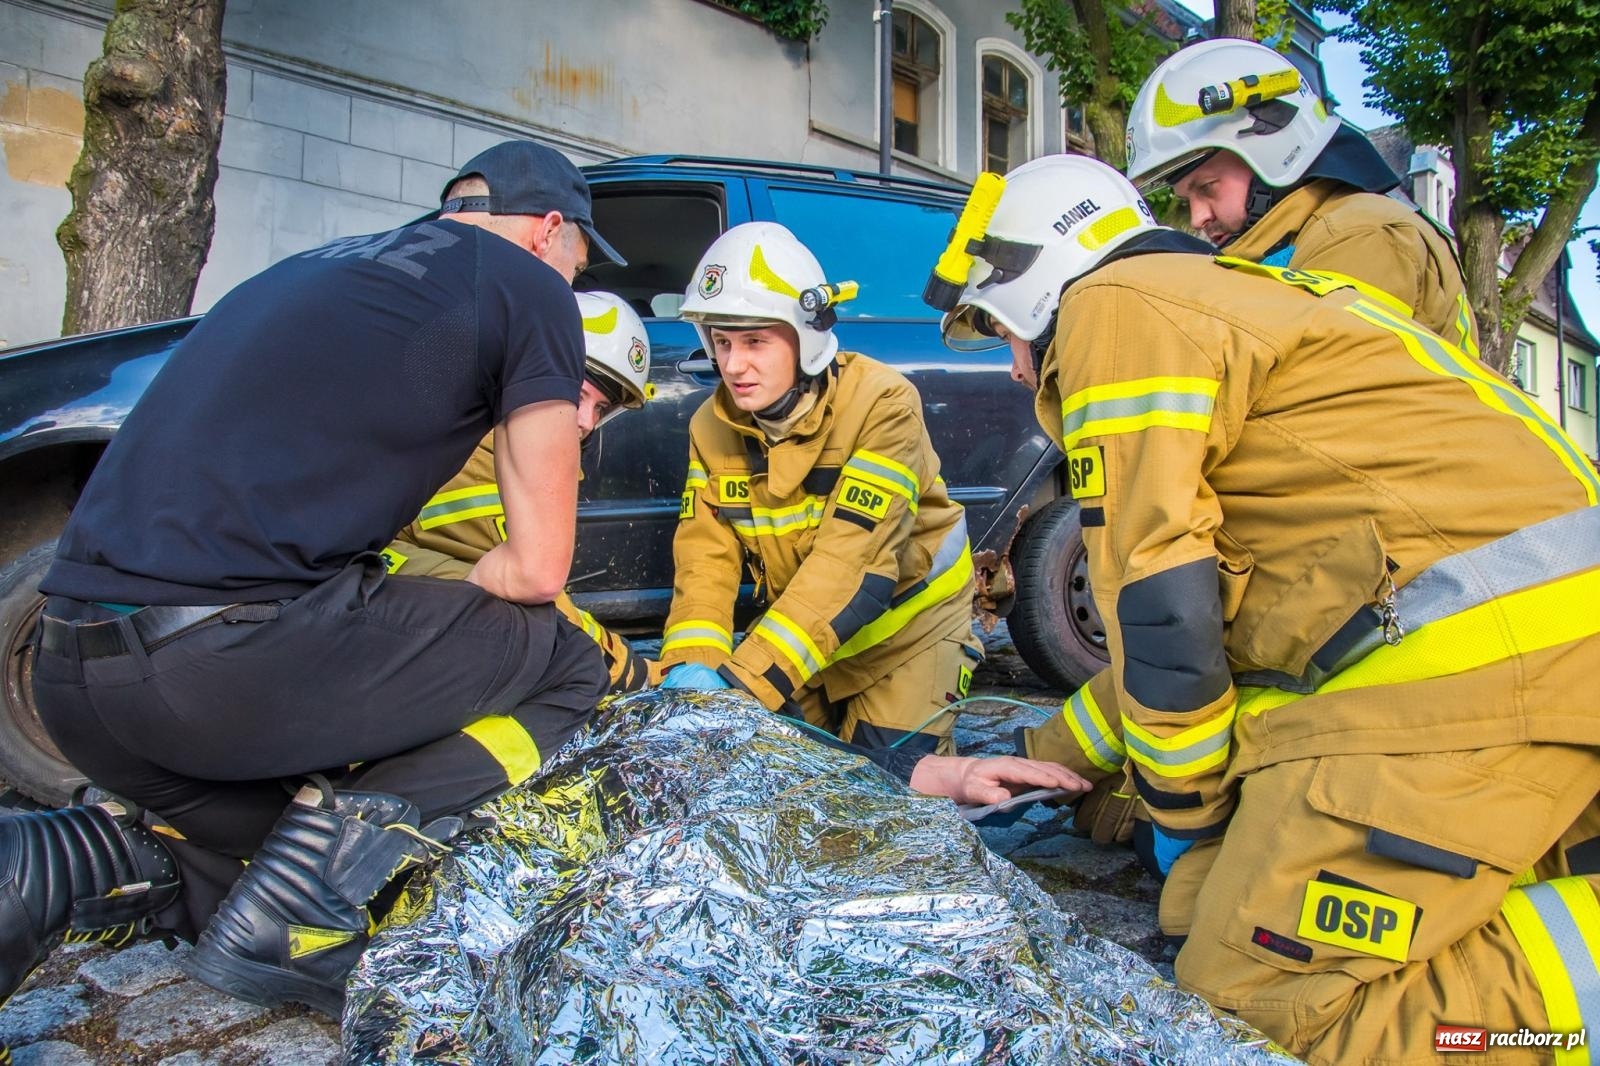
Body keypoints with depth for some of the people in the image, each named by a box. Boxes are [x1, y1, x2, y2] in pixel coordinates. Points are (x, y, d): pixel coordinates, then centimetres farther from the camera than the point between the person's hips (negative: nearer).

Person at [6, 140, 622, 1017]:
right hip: (233, 660, -9)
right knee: (566, 666, 7)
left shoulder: (328, 263, 25)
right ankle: (297, 904, -8)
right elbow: (537, 569, 0)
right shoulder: (527, 286, 3)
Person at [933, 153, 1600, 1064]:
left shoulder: (1115, 305, -4)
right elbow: (1201, 599, 27)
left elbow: (1158, 595, -10)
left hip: (1467, 656, -10)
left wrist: (1188, 821, 5)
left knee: (1253, 987, -8)